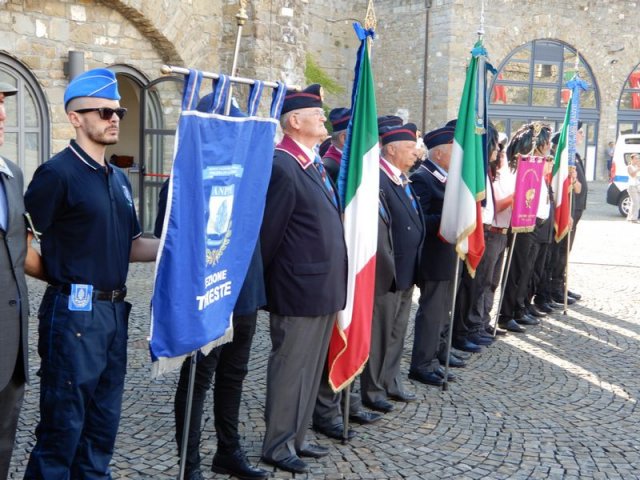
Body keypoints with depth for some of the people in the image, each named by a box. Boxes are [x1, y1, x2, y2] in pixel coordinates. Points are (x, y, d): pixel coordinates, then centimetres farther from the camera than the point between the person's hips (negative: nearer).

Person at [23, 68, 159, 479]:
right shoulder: (57, 173, -11)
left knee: (104, 421, 17)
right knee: (64, 425, 3)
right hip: (74, 311, -7)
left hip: (114, 310, 8)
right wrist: (62, 273, -12)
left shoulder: (119, 178, 13)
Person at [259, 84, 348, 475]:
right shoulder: (282, 166, -17)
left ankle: (297, 437, 30)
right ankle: (277, 445, 19)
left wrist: (335, 282, 13)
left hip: (324, 288, 9)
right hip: (299, 290, -9)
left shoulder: (315, 163, 13)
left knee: (310, 369, 17)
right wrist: (268, 283, -6)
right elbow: (269, 232, -14)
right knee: (290, 368, 4)